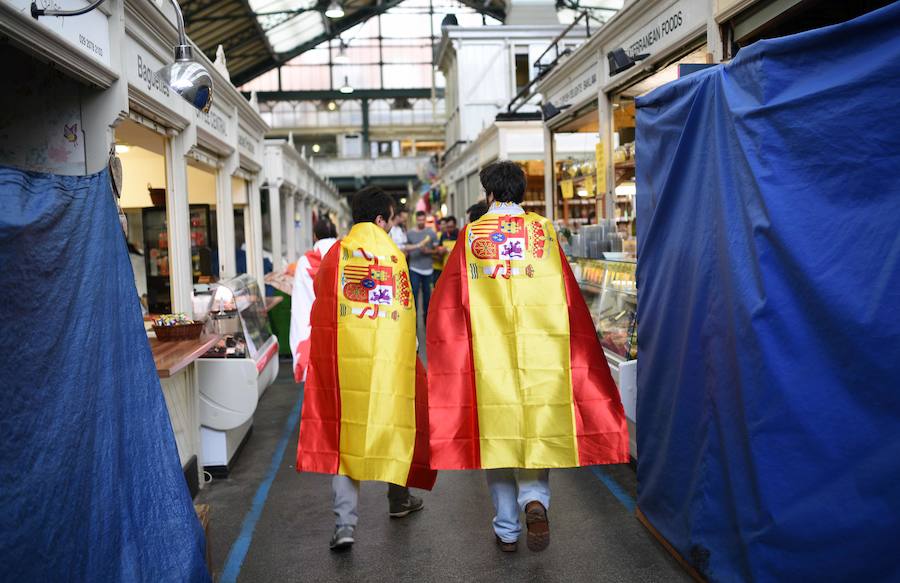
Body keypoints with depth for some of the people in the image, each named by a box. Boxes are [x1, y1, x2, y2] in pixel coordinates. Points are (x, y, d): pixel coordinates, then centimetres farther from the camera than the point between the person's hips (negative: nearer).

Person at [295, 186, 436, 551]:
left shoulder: (336, 253, 1)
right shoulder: (395, 255, 1)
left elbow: (321, 305, 4)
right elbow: (407, 311, 3)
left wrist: (323, 353, 16)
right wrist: (406, 349, 15)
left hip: (345, 355, 0)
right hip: (391, 355, 0)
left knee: (344, 429, 4)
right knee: (394, 417, 18)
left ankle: (345, 523, -2)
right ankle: (398, 498, 34)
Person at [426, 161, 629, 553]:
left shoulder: (471, 235, 2)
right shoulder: (543, 230, 4)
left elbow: (447, 303, 1)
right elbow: (570, 299, 4)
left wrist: (448, 351, 13)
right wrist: (580, 355, 13)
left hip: (489, 354, 0)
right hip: (542, 354, 1)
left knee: (497, 433, 8)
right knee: (539, 428, 13)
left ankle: (507, 530, 15)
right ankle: (535, 499, -11)